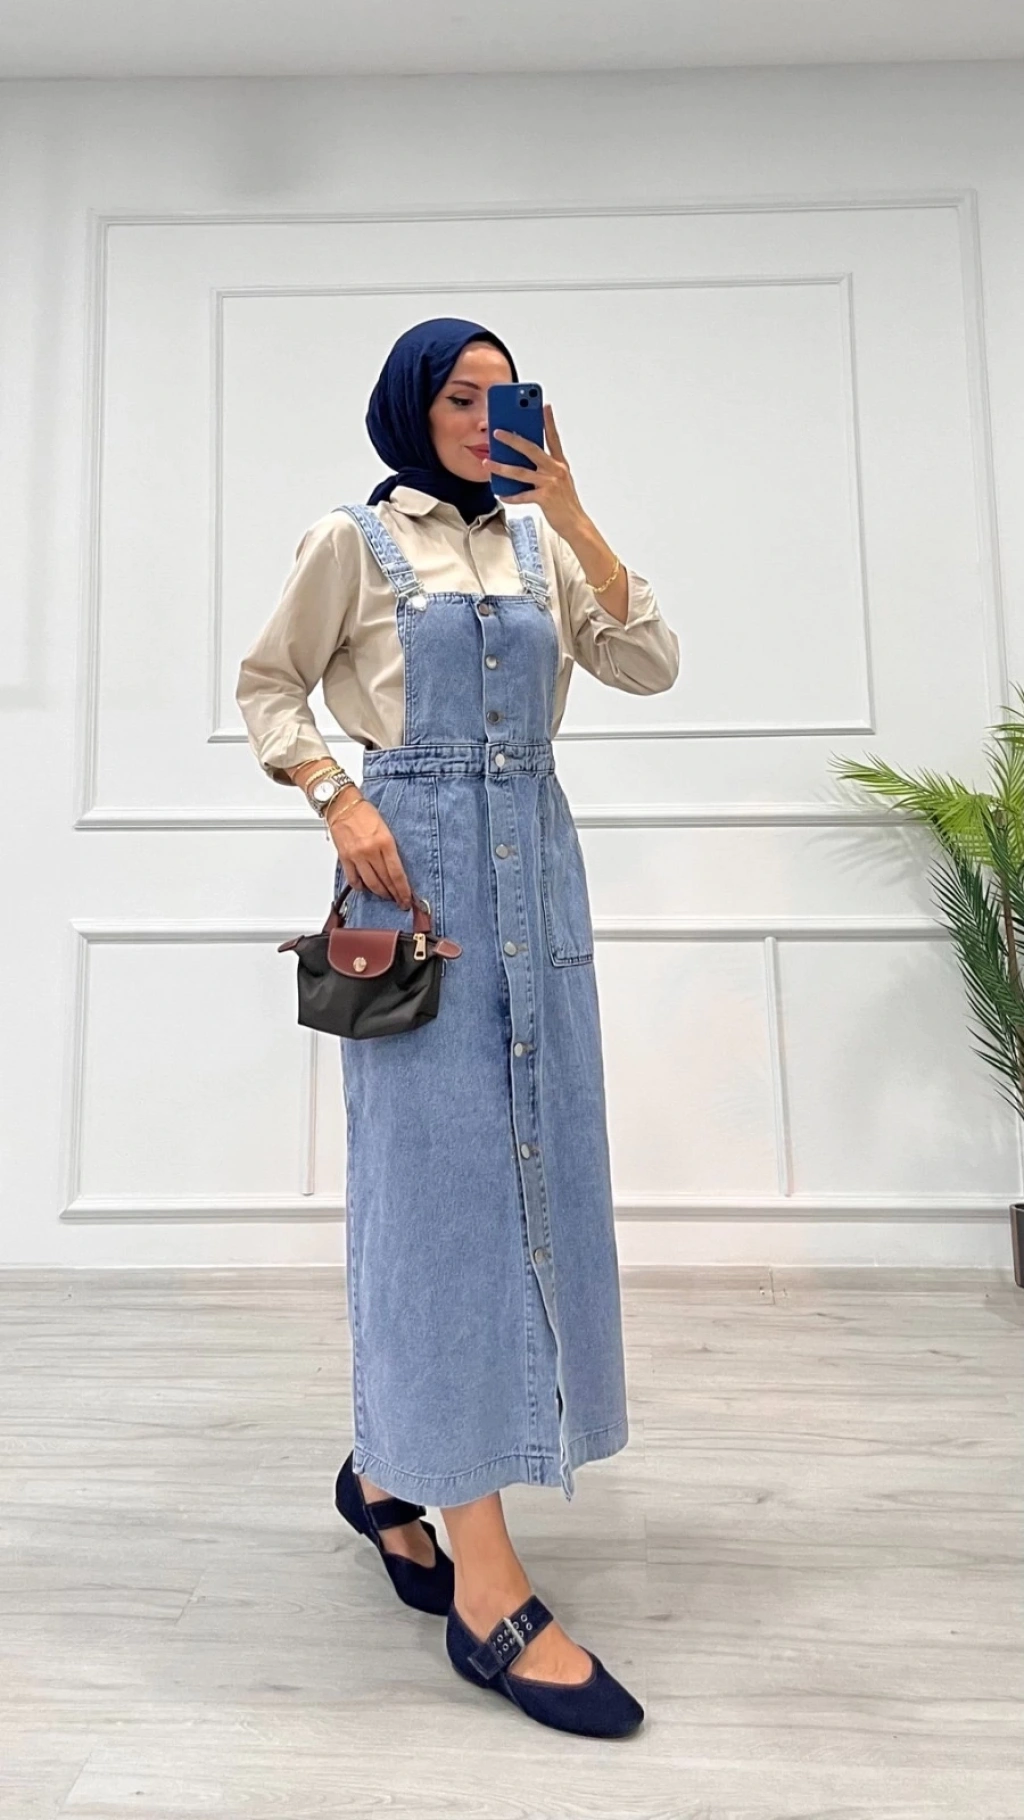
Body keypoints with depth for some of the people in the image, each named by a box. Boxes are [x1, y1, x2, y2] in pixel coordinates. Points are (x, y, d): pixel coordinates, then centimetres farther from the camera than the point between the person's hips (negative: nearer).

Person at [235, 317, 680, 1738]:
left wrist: (576, 521, -2)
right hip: (415, 861, -5)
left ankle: (392, 1470, 28)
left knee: (532, 1162, 7)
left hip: (537, 865, 6)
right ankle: (489, 1591, 1)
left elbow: (650, 668, 5)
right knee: (443, 1168, -8)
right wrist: (339, 798, -8)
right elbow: (266, 685, 8)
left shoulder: (541, 543, 16)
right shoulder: (355, 542, 5)